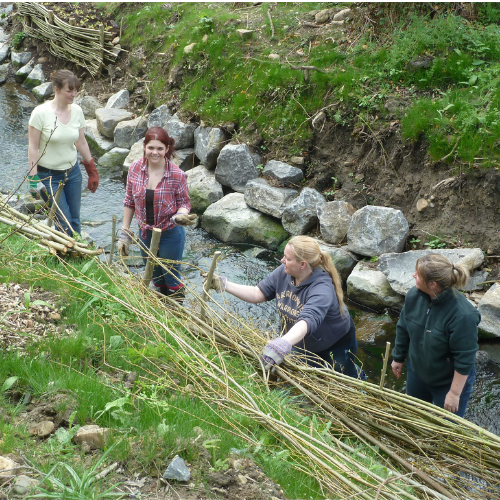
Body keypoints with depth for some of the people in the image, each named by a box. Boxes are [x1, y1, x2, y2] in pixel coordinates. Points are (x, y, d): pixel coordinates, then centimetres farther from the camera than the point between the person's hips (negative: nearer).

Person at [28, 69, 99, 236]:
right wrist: (33, 178, -15)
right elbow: (33, 148, -13)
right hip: (49, 175, -5)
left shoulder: (77, 110, -1)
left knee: (75, 221, 9)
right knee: (64, 223, -3)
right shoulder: (41, 113, -17)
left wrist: (92, 170, 14)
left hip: (73, 172, 5)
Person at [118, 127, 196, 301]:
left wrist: (180, 216, -32)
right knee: (156, 279, 24)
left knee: (172, 280, 13)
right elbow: (130, 202, 0)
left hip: (170, 234, -4)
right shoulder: (135, 168, -10)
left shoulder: (177, 175, -21)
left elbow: (184, 203, -8)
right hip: (145, 233, 4)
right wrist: (124, 233, 2)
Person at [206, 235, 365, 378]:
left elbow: (307, 321, -56)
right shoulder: (283, 273, -19)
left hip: (335, 345, -6)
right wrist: (224, 285, -22)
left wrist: (283, 343, -73)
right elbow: (258, 294, -13)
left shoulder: (322, 289, -41)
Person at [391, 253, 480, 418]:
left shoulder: (463, 315, -35)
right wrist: (398, 358, 14)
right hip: (417, 373, 6)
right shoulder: (414, 296, -16)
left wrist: (454, 393, -21)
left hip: (449, 382, -6)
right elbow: (403, 329, 1)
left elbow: (465, 360, -27)